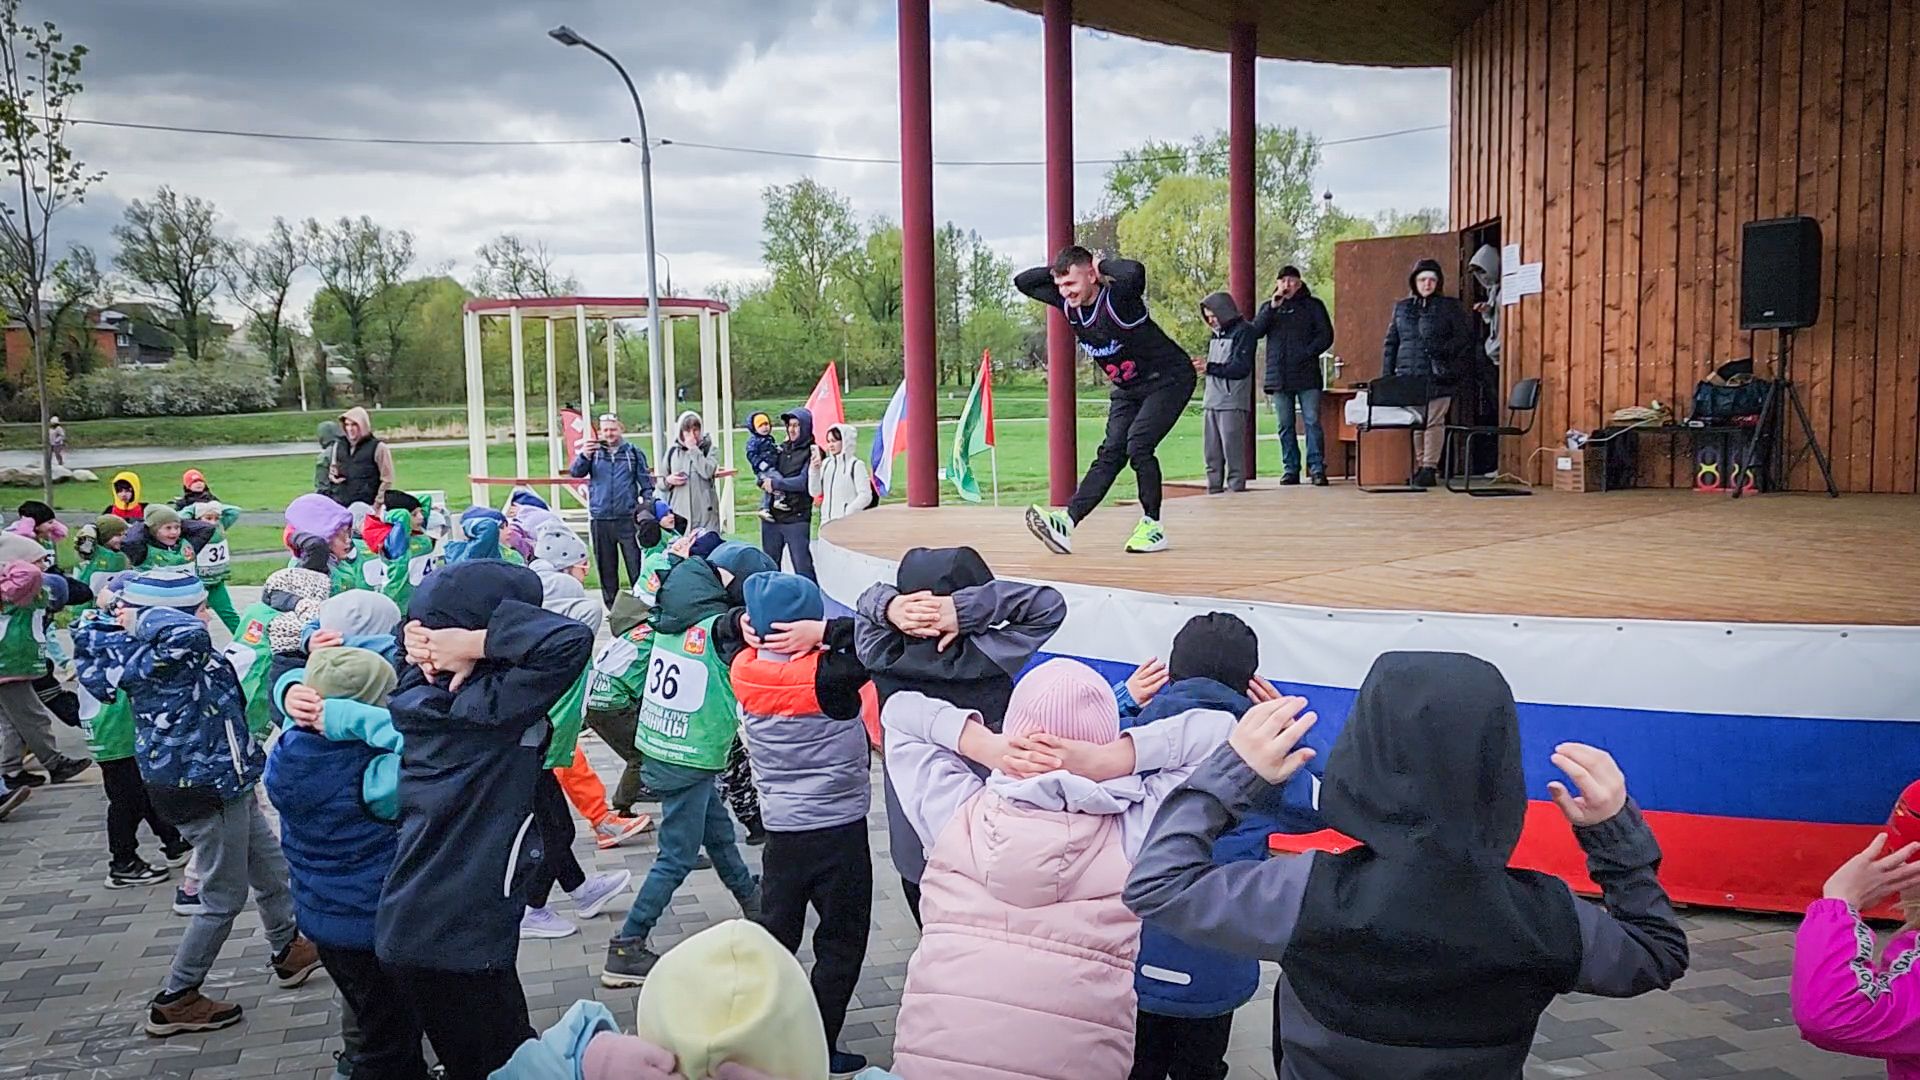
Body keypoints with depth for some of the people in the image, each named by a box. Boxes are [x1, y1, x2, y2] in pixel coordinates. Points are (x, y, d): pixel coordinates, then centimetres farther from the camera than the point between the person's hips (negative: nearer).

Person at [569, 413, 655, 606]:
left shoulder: (633, 452, 7)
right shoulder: (594, 451, 9)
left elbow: (646, 483, 10)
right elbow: (575, 472, -5)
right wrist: (584, 456, -25)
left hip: (628, 518, -2)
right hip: (600, 519, 2)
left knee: (636, 565, -6)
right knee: (606, 568, 7)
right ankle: (612, 609, 14)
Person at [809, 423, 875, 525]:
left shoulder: (856, 465, -6)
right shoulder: (826, 463, 11)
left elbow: (865, 496, -10)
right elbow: (815, 492, 9)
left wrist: (846, 513, -16)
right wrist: (814, 471, -5)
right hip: (827, 522, 6)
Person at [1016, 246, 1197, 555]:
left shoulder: (1117, 298, -28)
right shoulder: (1068, 304, -6)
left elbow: (1135, 272, -52)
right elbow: (1023, 282, 4)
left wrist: (1104, 265, -31)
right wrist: (1058, 270, -9)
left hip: (1169, 380, -7)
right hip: (1128, 388, 7)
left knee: (1137, 444, -21)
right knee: (1110, 453, -3)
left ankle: (1152, 525, -8)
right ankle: (1066, 521, -15)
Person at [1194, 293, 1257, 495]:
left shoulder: (1244, 332, -4)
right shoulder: (1216, 335, 20)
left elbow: (1241, 369, -13)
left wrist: (1209, 367, -13)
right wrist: (1202, 364, 2)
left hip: (1232, 402, -8)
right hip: (1211, 401, 8)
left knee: (1232, 447, -8)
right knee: (1211, 450, 6)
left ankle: (1236, 487, -2)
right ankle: (1214, 487, 11)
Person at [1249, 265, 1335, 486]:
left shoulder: (1312, 305, 9)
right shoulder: (1268, 308, 16)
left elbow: (1326, 336, 4)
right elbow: (1256, 331, -1)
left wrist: (1308, 352, -11)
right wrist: (1273, 306, -10)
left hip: (1307, 376, -3)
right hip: (1278, 375, 3)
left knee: (1312, 422, -8)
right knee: (1285, 426, 5)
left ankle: (1317, 468, -6)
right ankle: (1290, 470, 10)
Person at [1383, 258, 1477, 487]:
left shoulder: (1449, 306, 5)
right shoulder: (1402, 307, 15)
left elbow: (1464, 337, 3)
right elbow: (1391, 343, 16)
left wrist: (1442, 348, -12)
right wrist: (1386, 375, 9)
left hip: (1437, 376, -3)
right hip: (1408, 375, 3)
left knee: (1433, 421, -6)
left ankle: (1429, 468, -4)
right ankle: (1418, 467, 10)